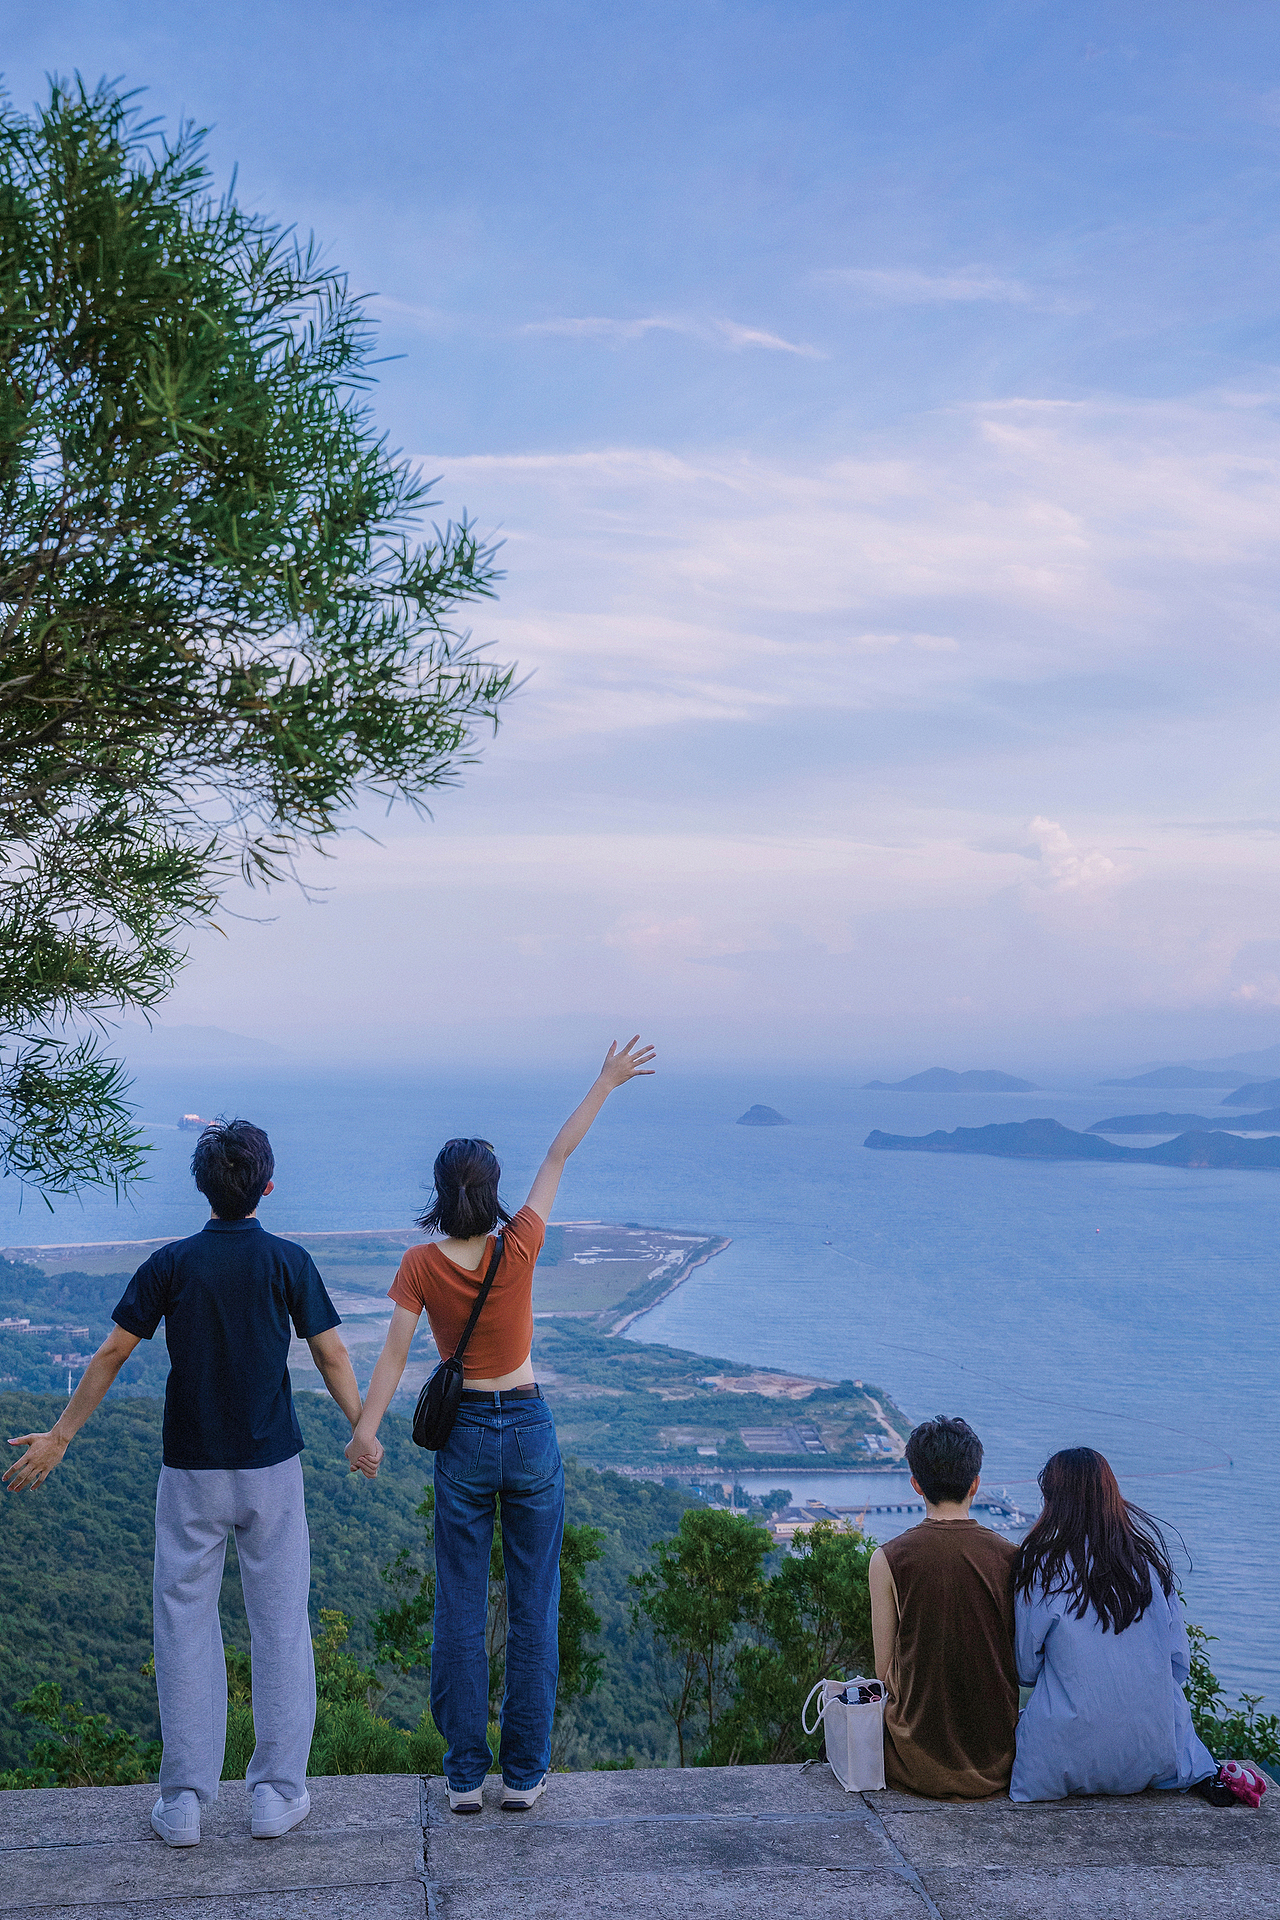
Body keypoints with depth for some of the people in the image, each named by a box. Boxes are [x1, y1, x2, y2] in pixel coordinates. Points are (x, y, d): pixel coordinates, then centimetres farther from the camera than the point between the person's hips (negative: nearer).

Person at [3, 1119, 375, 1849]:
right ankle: (279, 1793, 12)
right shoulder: (288, 1261, -6)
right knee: (281, 1624, 8)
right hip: (271, 1467, 0)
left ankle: (184, 1801, 12)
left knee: (186, 1624, 8)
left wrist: (59, 1437, 10)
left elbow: (111, 1356, -1)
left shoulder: (172, 1264, -4)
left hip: (191, 1470, 1)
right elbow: (333, 1359, -4)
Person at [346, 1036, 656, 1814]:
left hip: (464, 1436, 1)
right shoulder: (519, 1247, -11)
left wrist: (365, 1429, -14)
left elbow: (395, 1355, -14)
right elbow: (561, 1154, -2)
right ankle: (525, 1772, 13)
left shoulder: (421, 1266, -9)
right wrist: (607, 1082, 5)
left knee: (461, 1609, 8)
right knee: (534, 1605, 8)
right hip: (530, 1431, -1)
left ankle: (466, 1775, 12)